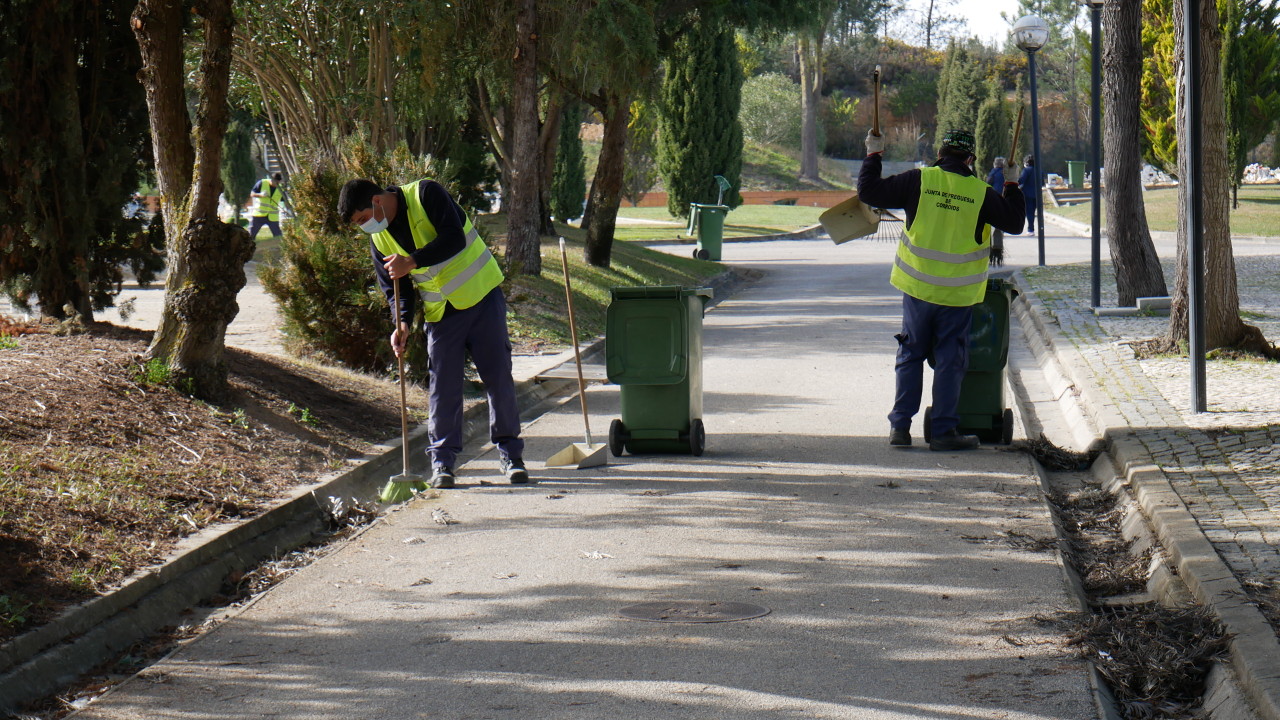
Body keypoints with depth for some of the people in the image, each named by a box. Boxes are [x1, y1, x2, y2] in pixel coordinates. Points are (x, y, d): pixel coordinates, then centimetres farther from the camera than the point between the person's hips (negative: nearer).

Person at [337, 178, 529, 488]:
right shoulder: (379, 238, 2)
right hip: (440, 313, 4)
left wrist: (413, 261, -29)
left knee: (499, 378, -1)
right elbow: (395, 288, 4)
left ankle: (510, 454, 7)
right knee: (442, 387, -1)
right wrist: (402, 322, -14)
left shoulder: (425, 194, -14)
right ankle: (442, 461, 6)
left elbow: (454, 239, -23)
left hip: (482, 297, -4)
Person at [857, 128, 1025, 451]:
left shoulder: (919, 181, -6)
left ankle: (900, 426, 10)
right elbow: (1014, 223, 8)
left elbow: (869, 191, -2)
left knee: (910, 355, 11)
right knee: (949, 361, 5)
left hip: (918, 287, 1)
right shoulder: (980, 192, -5)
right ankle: (944, 431, 5)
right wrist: (1012, 188, 21)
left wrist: (873, 155, 12)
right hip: (959, 292, -1)